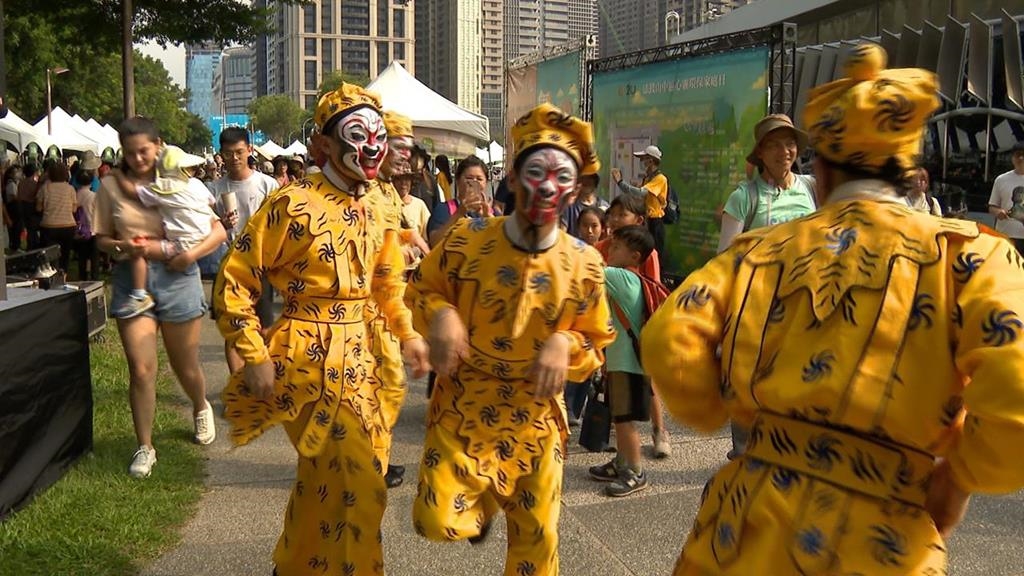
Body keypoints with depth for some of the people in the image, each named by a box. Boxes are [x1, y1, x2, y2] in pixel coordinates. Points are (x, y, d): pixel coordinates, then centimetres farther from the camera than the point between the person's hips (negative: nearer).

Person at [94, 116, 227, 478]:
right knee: (141, 369, -5)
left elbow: (218, 231, -1)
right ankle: (144, 447, 11)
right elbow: (101, 239, 6)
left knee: (186, 367, 12)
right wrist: (124, 247, -16)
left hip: (176, 277, 0)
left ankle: (201, 409, 46)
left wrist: (193, 253, -19)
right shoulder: (111, 186, 2)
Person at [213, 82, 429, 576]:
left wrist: (408, 334, 16)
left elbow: (387, 279, 23)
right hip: (309, 359, -7)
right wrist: (255, 358, -16)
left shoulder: (374, 208, 7)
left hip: (356, 355, 8)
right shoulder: (293, 204, -16)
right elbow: (233, 282, -14)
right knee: (356, 484, -6)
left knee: (323, 478, 20)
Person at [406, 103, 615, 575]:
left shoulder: (584, 264, -10)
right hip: (462, 407, -1)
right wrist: (441, 315, -18)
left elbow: (595, 345, 0)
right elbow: (422, 290, 3)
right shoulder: (466, 239, -13)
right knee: (438, 522, -8)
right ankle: (480, 505, 26)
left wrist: (565, 345, -21)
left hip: (534, 417, 1)